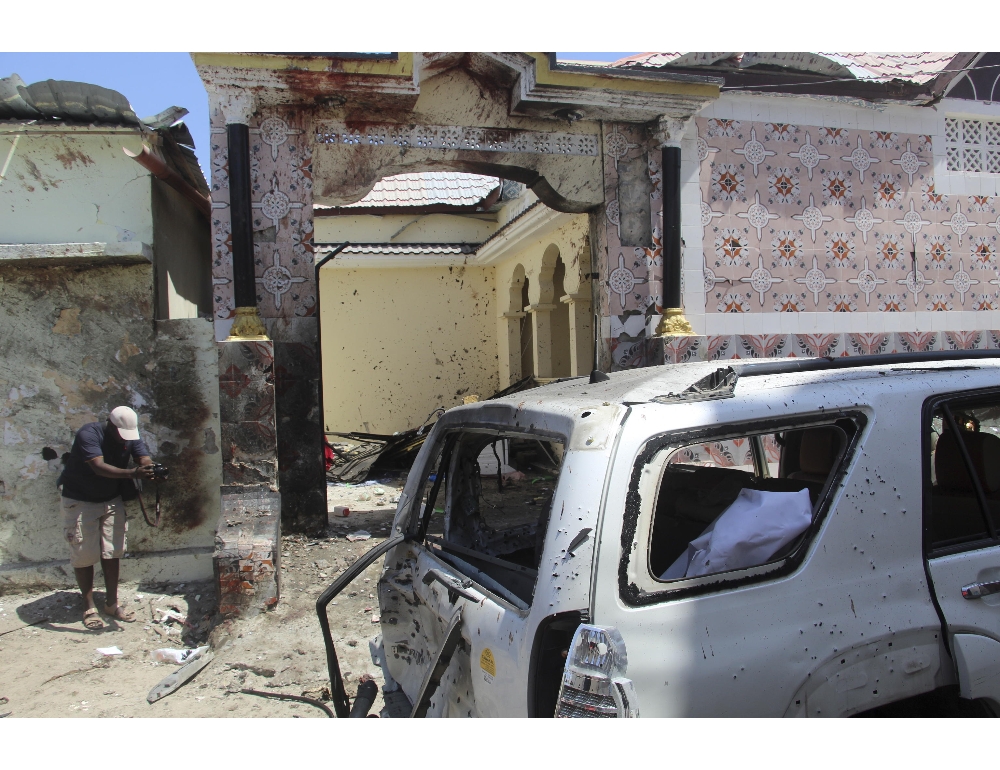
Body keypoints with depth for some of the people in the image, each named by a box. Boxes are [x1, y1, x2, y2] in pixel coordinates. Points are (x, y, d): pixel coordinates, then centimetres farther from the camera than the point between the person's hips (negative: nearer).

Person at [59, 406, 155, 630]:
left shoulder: (131, 437, -7)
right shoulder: (89, 434, -25)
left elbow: (144, 458, -19)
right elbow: (99, 467, -38)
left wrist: (152, 469, -44)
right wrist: (133, 473, -52)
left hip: (112, 500, 5)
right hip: (80, 502, -5)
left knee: (112, 552, 6)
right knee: (84, 555, -1)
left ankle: (112, 604, 18)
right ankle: (89, 607, 13)